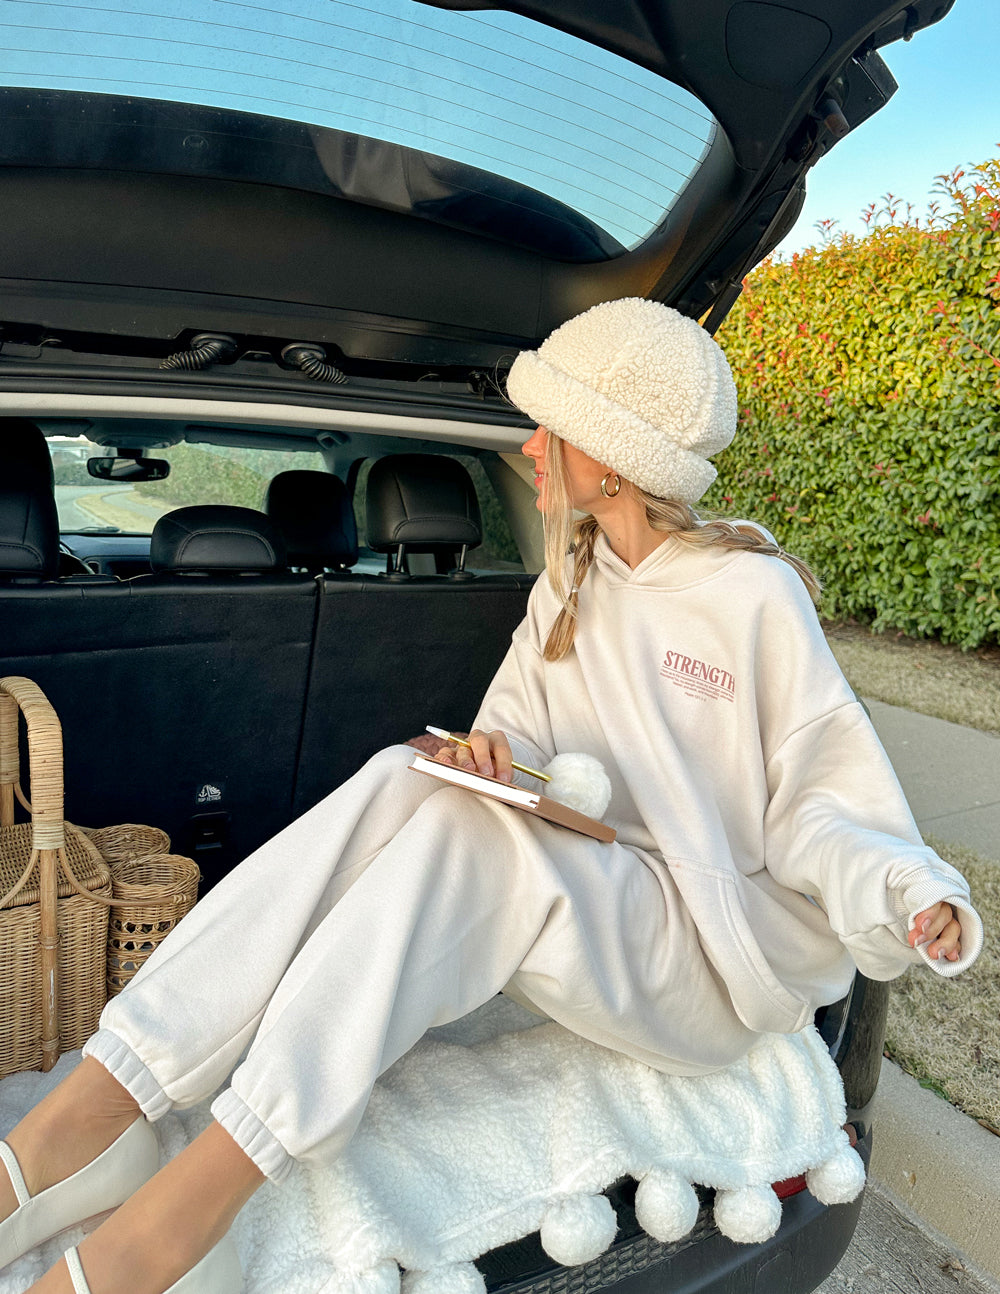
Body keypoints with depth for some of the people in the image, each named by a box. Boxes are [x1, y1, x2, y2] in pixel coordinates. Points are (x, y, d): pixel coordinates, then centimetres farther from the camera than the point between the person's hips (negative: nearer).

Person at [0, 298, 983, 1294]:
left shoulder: (756, 595, -11)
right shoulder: (569, 587, 7)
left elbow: (822, 800, -8)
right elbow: (522, 736, 8)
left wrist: (910, 895, -27)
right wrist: (492, 752, -15)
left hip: (731, 958, -5)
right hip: (594, 901, 5)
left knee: (476, 826, -32)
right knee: (402, 780, -23)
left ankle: (193, 1202, -29)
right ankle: (94, 1109, -26)